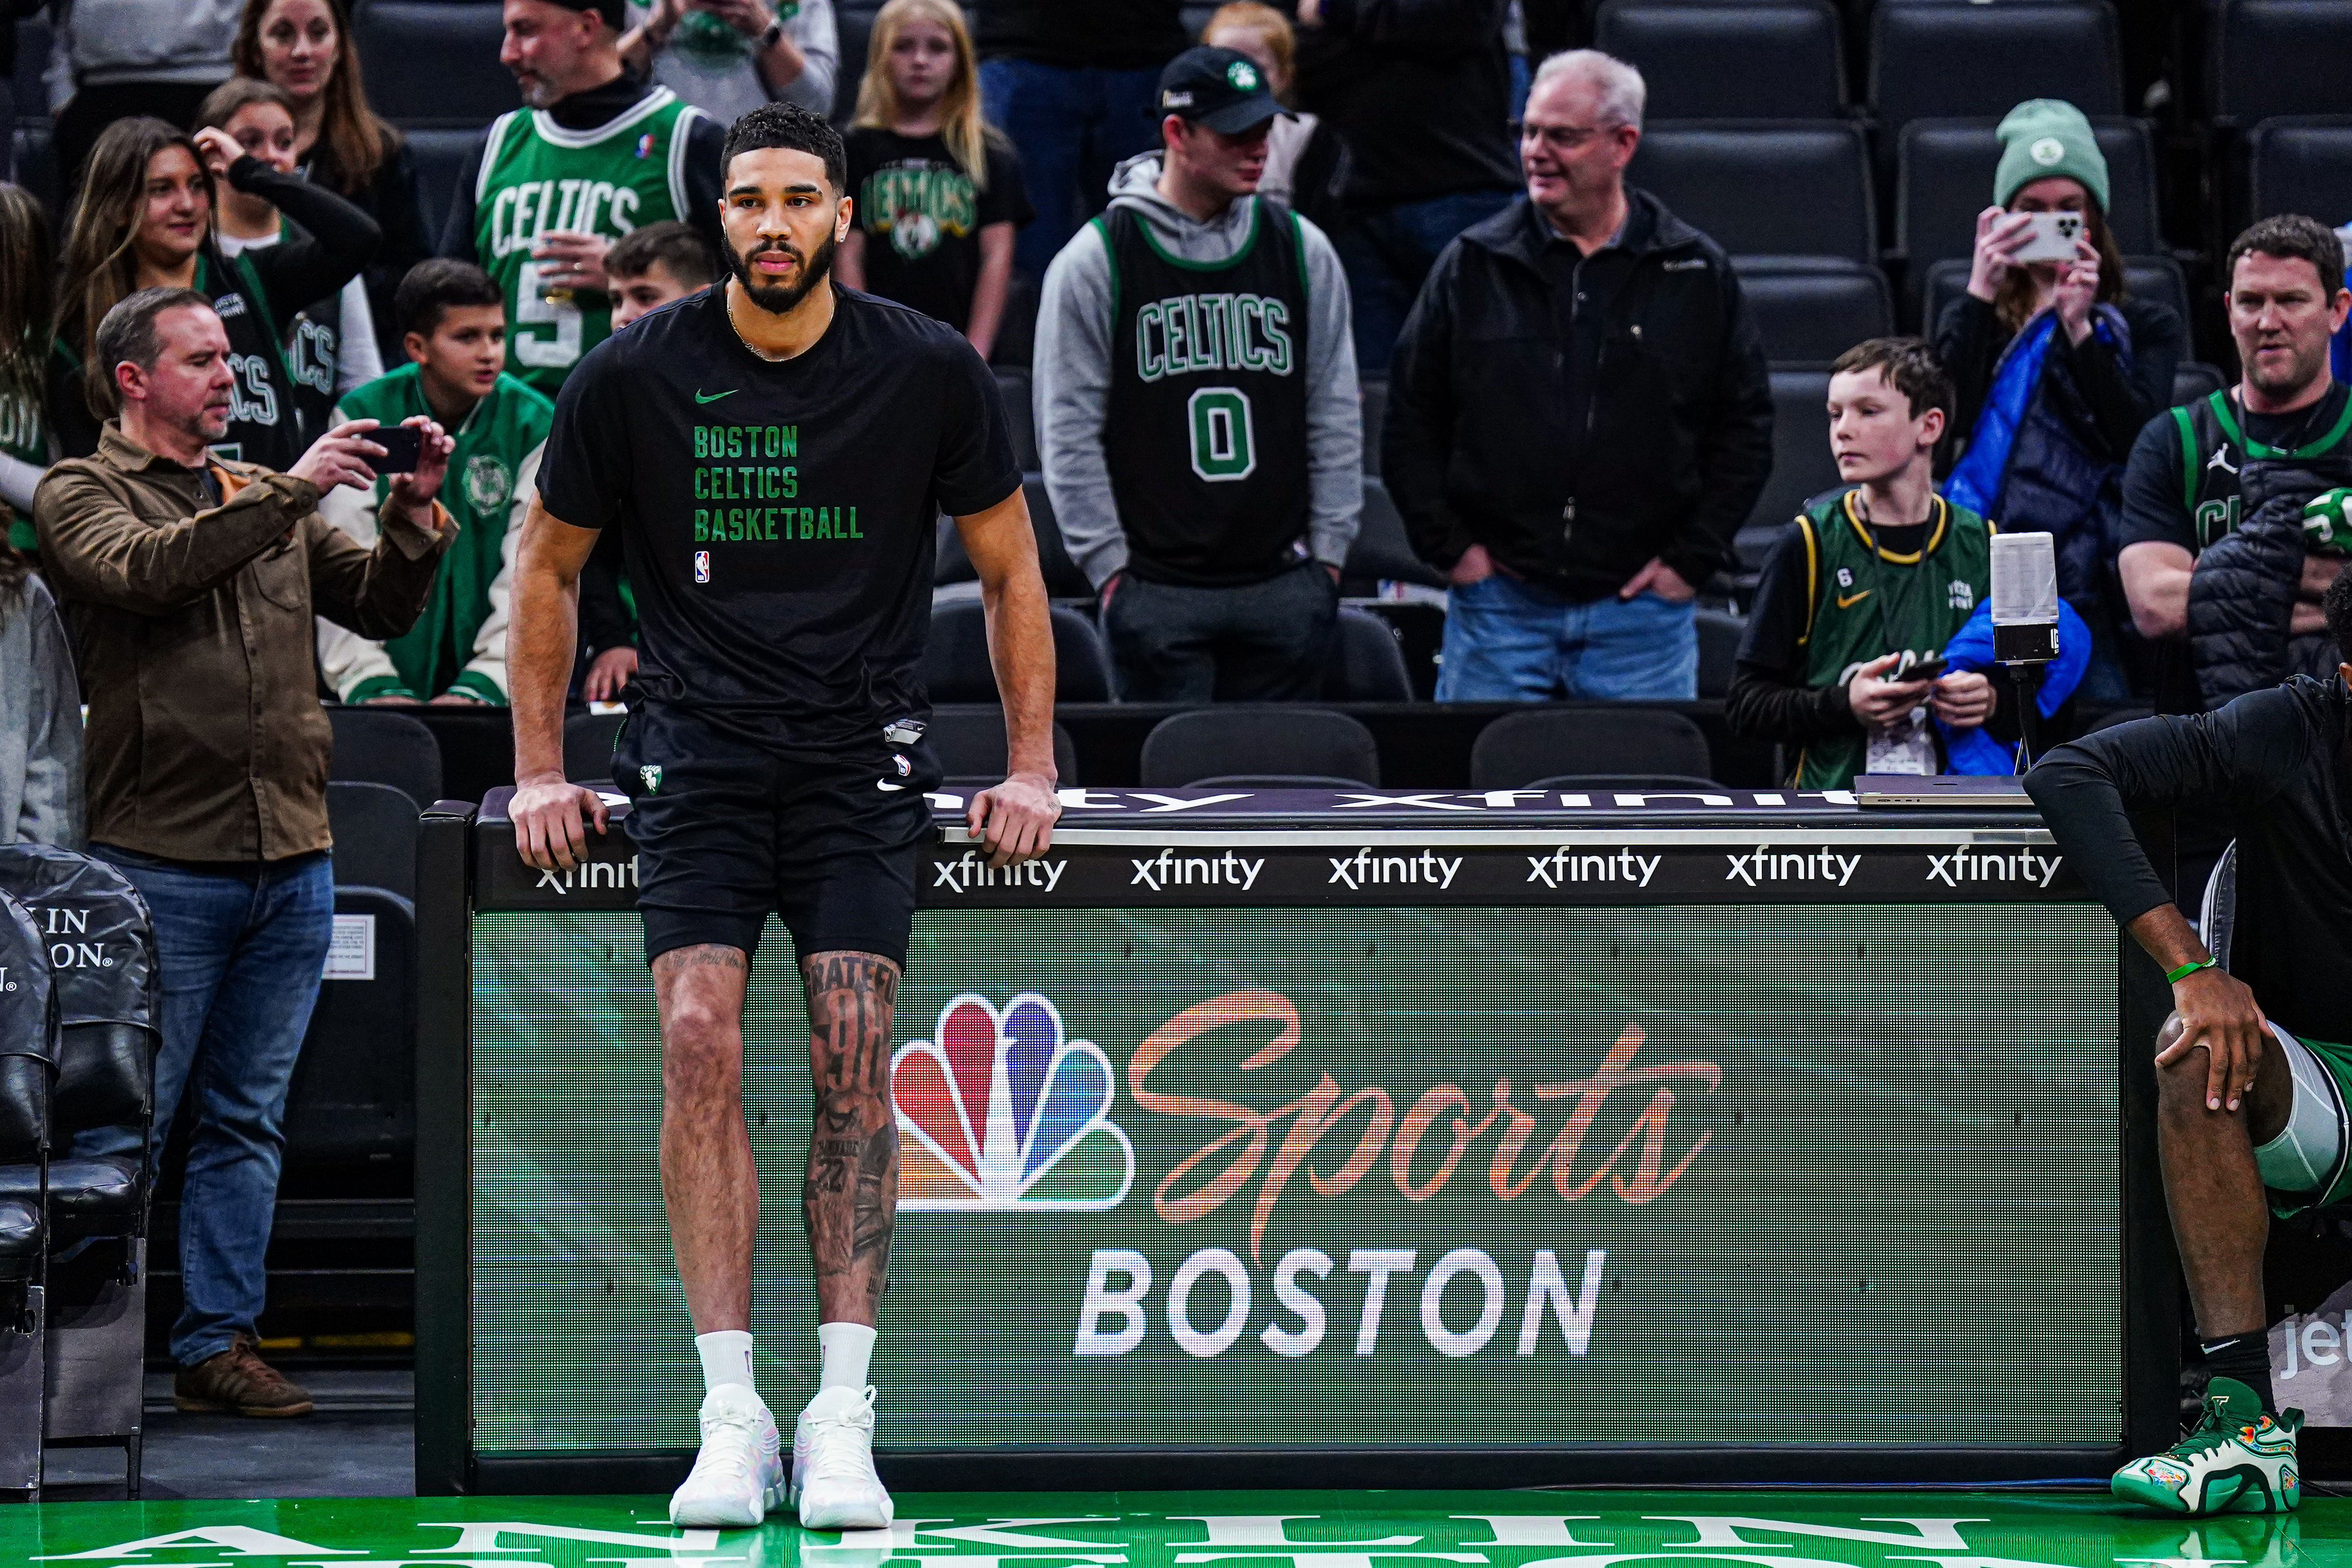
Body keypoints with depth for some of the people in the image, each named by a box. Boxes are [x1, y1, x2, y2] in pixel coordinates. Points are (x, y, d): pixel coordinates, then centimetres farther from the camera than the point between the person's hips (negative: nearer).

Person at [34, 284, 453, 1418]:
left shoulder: (275, 498, 18)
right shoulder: (80, 495, 2)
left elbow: (383, 608, 14)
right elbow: (145, 570, -19)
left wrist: (413, 512, -3)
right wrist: (290, 492, -20)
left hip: (292, 858, 5)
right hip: (163, 864, -5)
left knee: (248, 1118, 8)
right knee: (124, 1122, -3)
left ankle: (218, 1343, 13)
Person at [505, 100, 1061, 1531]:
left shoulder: (930, 372, -3)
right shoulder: (635, 377, -3)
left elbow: (1010, 567, 9)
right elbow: (550, 568, 11)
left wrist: (1032, 768, 4)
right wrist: (542, 770, 7)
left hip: (861, 752, 0)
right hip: (697, 749, 0)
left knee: (853, 1056, -12)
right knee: (702, 1041, -16)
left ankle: (843, 1418, -10)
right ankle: (732, 1416, -14)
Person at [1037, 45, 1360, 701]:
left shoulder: (1303, 250, 9)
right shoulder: (1095, 261, -1)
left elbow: (1336, 419, 12)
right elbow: (1070, 433, -1)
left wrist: (1329, 554, 7)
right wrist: (1109, 566, -5)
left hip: (1286, 591, 3)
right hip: (1155, 592, -3)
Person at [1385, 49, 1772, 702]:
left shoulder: (1697, 274, 4)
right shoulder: (1472, 268, 5)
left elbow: (1746, 428, 7)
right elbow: (1410, 423, 9)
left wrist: (1692, 559, 0)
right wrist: (1448, 547, 0)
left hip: (1640, 612, 0)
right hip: (1497, 610, 0)